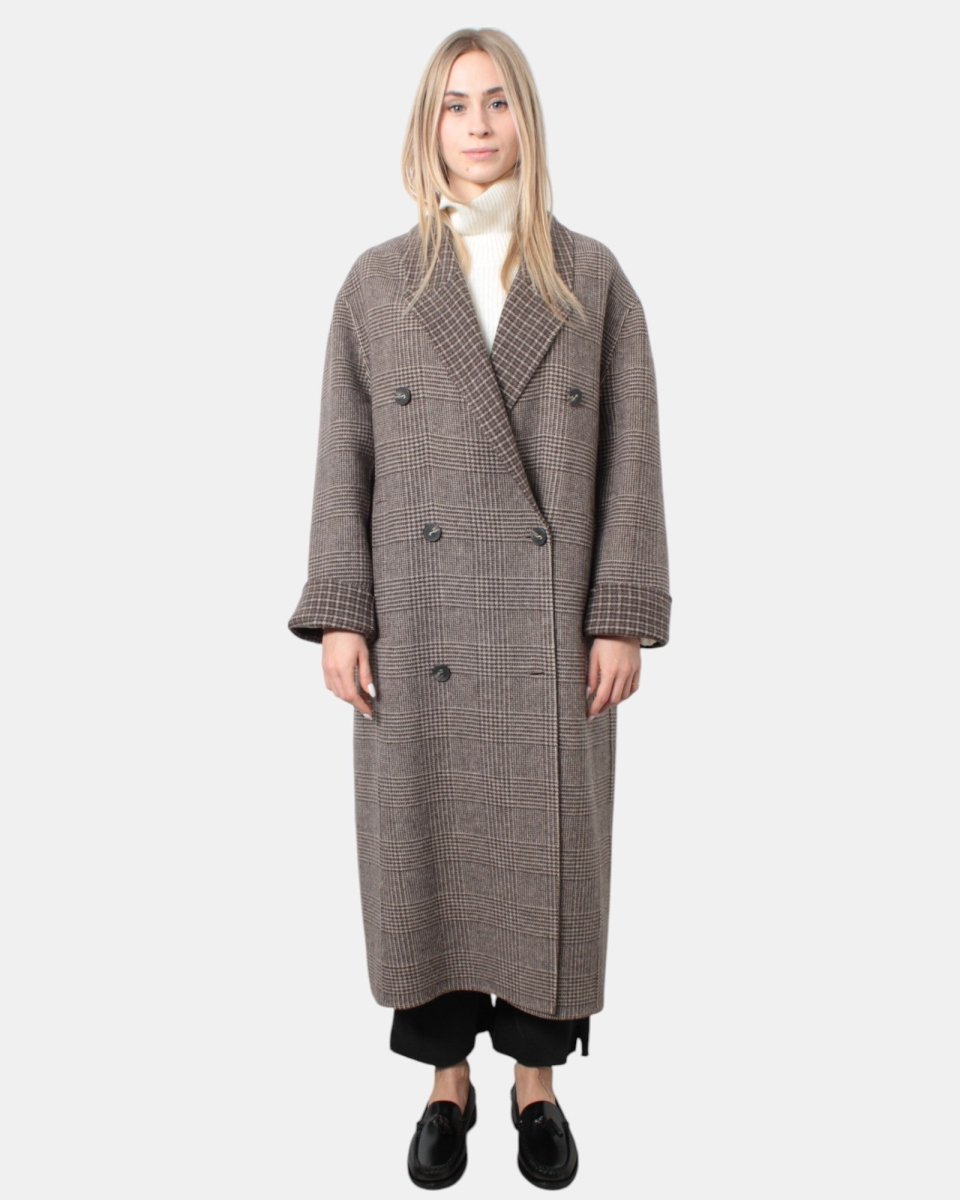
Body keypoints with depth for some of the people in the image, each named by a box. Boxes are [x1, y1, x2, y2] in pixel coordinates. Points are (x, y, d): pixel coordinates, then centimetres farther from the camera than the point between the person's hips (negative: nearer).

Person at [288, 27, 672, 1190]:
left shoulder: (593, 279, 5)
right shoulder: (377, 283, 6)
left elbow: (629, 459, 1)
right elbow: (344, 459, 3)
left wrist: (624, 616, -5)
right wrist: (339, 615, -3)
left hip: (555, 631, 0)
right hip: (419, 627, 1)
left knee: (550, 848, 8)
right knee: (424, 847, 8)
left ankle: (537, 1079, 31)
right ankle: (448, 1080, 31)